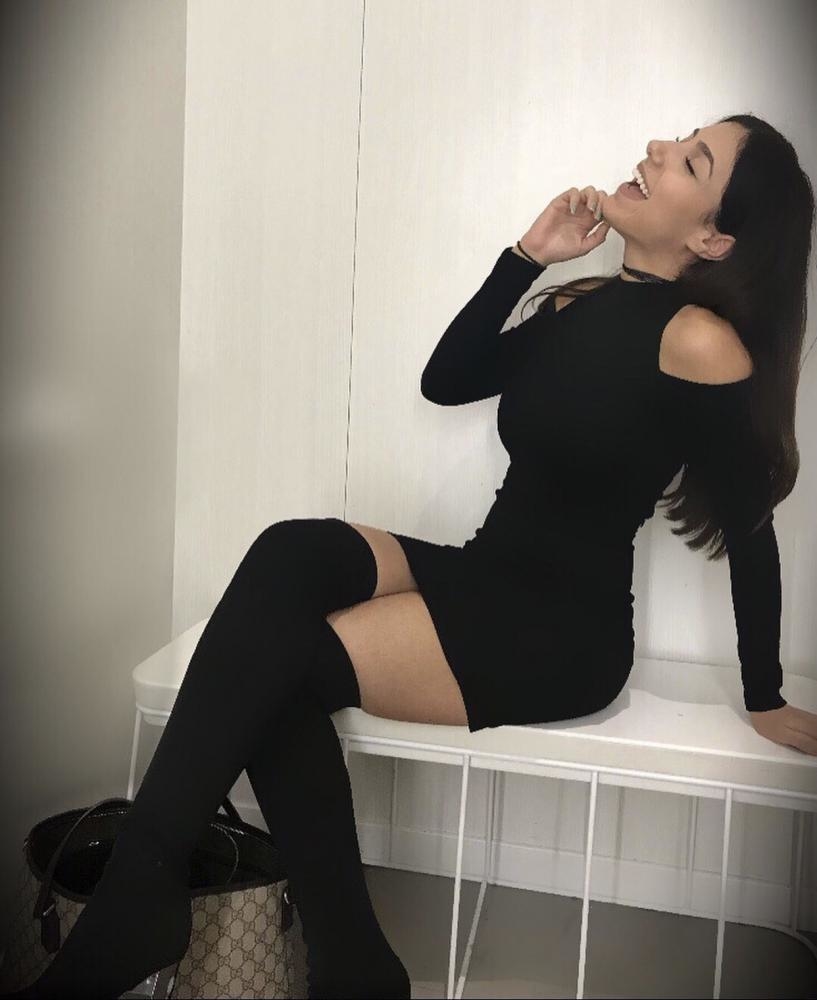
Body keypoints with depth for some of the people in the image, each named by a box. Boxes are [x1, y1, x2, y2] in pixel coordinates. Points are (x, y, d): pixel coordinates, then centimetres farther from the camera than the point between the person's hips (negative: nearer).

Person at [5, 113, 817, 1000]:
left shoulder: (698, 339, -13)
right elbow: (445, 380, 11)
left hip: (563, 636, -7)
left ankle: (134, 903, -4)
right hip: (482, 581, 7)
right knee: (291, 555, -21)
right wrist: (528, 255, 2)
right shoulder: (580, 302, 11)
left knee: (276, 659, -21)